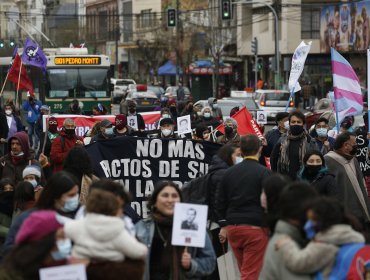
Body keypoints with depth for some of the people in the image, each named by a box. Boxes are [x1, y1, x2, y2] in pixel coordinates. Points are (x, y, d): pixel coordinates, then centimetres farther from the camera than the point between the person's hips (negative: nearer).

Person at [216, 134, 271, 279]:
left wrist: (224, 226, 20)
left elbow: (220, 201, 12)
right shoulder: (263, 172, -8)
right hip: (255, 228, -6)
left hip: (232, 228, 6)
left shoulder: (229, 172, 8)